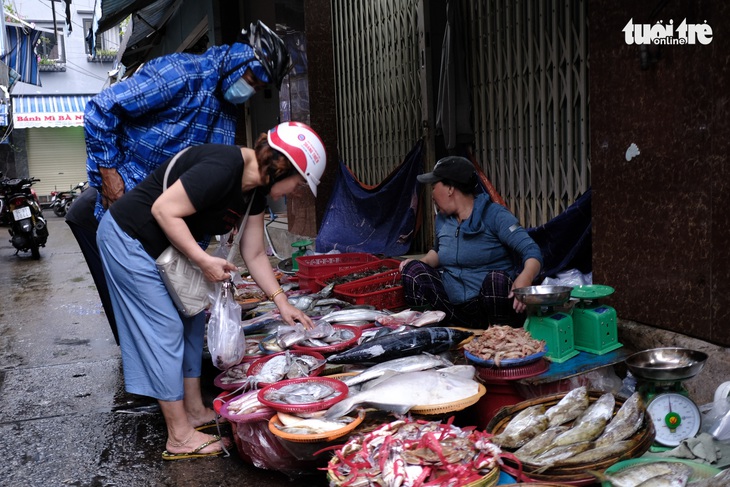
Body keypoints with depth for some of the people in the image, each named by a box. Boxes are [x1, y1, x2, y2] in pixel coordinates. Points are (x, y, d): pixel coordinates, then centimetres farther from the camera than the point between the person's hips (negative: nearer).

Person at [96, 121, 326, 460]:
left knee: (191, 322, 13)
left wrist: (281, 302, 4)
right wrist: (204, 261, -26)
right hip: (127, 240, -10)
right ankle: (180, 438, 3)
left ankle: (195, 411, 25)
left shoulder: (254, 188, 1)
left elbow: (254, 255, 7)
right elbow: (163, 210, -29)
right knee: (165, 330, -7)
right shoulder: (222, 168, -28)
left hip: (162, 248, 10)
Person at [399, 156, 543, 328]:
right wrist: (420, 263, 6)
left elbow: (532, 251, -18)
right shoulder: (442, 219, 10)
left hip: (494, 301, -4)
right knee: (413, 270, -12)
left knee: (496, 278, -36)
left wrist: (525, 278, -41)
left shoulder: (494, 215, -9)